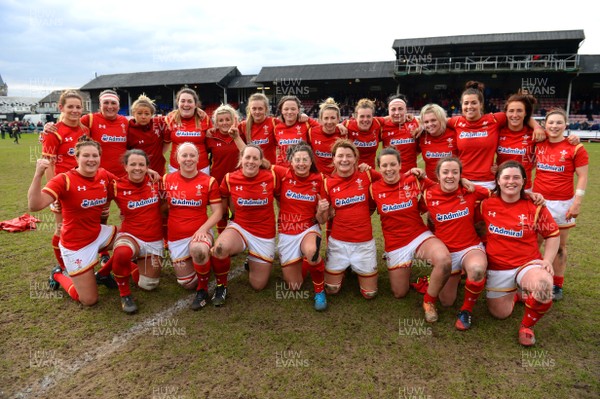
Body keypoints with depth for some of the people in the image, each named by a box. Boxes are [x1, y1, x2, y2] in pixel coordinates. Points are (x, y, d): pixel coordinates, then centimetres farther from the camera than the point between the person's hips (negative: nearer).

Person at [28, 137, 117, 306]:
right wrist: (38, 174, -44)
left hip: (99, 234, 6)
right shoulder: (64, 180, -21)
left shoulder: (104, 175, -5)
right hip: (76, 244, -6)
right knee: (89, 300, 0)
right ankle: (59, 275, 31)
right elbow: (35, 205, -32)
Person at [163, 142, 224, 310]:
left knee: (198, 250, -41)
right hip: (176, 238, 3)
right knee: (187, 284, 6)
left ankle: (202, 290, -15)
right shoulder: (167, 180, 1)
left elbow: (218, 211, -5)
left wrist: (203, 229, -21)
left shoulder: (208, 181, -6)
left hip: (200, 232, -3)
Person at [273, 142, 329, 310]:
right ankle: (295, 263, 39)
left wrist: (321, 211, -25)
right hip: (286, 233, 1)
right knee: (294, 286, 5)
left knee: (311, 252, -39)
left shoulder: (318, 180, -8)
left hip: (309, 229, -1)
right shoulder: (283, 174, -8)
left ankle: (319, 290, -10)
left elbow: (321, 220, -5)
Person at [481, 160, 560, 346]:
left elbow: (553, 235, 1)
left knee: (544, 287, -35)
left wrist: (547, 260, -9)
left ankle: (526, 326, -4)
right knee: (500, 313, 7)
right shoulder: (486, 204, -6)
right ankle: (513, 292, 42)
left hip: (528, 264, -1)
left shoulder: (535, 206, -8)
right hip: (497, 267, 2)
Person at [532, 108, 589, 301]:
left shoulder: (575, 148, -7)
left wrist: (577, 203, -13)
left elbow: (582, 177, -6)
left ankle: (557, 285, 21)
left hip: (563, 203, -3)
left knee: (559, 246, 9)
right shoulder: (539, 144, 2)